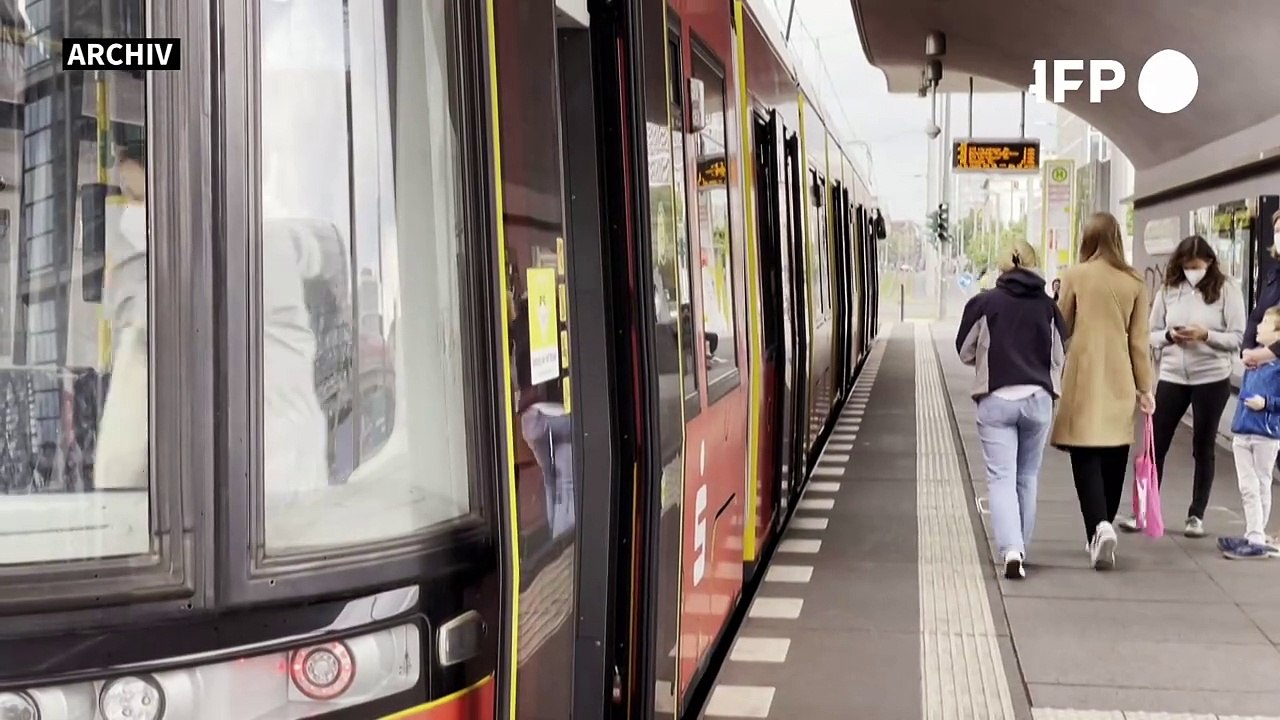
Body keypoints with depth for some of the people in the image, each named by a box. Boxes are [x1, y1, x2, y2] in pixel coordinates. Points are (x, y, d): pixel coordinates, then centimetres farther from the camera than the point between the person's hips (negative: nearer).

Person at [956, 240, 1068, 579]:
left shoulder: (983, 303, -5)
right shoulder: (1048, 306, 1)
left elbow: (965, 352, 5)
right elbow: (1058, 357, 9)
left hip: (996, 400, -2)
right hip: (1038, 399, 2)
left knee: (1001, 477, -2)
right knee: (1028, 477, 15)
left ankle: (1011, 551, -18)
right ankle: (1020, 548, 23)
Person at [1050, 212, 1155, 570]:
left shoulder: (1074, 276, -3)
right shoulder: (1134, 282, 3)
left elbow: (1060, 329, 4)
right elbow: (1139, 340, 5)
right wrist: (1144, 386, 12)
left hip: (1083, 378, -2)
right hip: (1119, 380, 2)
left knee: (1086, 457, -1)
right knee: (1114, 458, 12)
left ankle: (1100, 526, -18)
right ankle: (1104, 527, 21)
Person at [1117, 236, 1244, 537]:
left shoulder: (1226, 290, -5)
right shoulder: (1168, 290, 2)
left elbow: (1238, 339, -7)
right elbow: (1150, 334, 6)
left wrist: (1205, 335, -22)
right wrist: (1169, 336, -15)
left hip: (1212, 379, -2)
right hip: (1171, 377, 2)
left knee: (1203, 448, 9)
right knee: (1156, 444, 4)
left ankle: (1196, 515, 19)